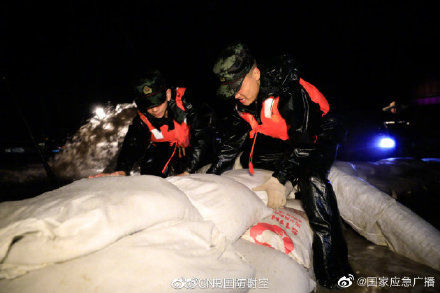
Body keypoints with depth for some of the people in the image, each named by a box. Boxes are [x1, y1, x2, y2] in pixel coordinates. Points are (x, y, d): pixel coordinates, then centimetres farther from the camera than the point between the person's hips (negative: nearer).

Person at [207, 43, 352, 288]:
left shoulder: (290, 91, -30)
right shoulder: (242, 102, -8)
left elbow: (304, 141, -29)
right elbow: (232, 139, -4)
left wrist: (279, 179, -33)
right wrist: (211, 175, -9)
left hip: (318, 136, -7)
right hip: (282, 140, 7)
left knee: (311, 177, -29)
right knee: (243, 158, -1)